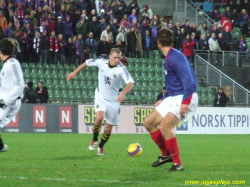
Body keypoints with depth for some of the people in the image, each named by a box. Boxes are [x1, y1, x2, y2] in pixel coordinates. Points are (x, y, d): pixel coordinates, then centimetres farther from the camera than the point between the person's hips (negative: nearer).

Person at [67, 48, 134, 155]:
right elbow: (87, 63, 7)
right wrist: (75, 72, 7)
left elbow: (130, 83, -29)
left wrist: (123, 93, -47)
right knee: (99, 117, -26)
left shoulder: (121, 69, -20)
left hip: (114, 100, 0)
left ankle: (101, 147, 31)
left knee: (109, 127, 5)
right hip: (101, 97, 0)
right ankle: (94, 140, -1)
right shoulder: (101, 63, -11)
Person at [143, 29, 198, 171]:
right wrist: (163, 100, 27)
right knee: (148, 122, 10)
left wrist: (185, 102, -30)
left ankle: (178, 164, -17)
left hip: (184, 97, -10)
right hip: (173, 98, 10)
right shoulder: (168, 58, 16)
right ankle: (166, 155, 22)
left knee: (164, 125, -26)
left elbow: (188, 79, -24)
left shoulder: (175, 56, -15)